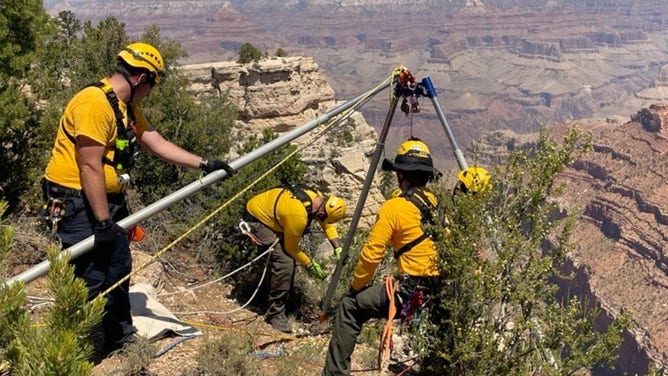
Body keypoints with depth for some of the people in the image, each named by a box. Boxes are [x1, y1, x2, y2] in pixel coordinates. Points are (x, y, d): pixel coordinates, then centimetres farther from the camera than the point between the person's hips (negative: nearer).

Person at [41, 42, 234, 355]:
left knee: (118, 270, 16)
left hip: (109, 199, 10)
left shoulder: (127, 107, 10)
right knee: (90, 280, -4)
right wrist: (103, 220, -21)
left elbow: (158, 144, 11)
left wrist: (204, 164, 6)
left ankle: (121, 337, 32)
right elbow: (90, 167, -24)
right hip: (77, 203, -10)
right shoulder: (94, 103, -21)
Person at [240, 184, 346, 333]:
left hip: (268, 213, 10)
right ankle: (275, 313, -7)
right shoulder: (298, 215, -34)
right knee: (285, 262, -19)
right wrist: (310, 265, -5)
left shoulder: (318, 197, -11)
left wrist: (337, 247, -3)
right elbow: (291, 247, -17)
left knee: (288, 257, 13)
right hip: (256, 218, -10)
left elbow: (327, 223, 9)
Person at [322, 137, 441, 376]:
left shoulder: (394, 207, -7)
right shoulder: (440, 204, 10)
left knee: (350, 308, 10)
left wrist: (356, 287, 9)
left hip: (409, 292, -6)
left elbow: (372, 254, -7)